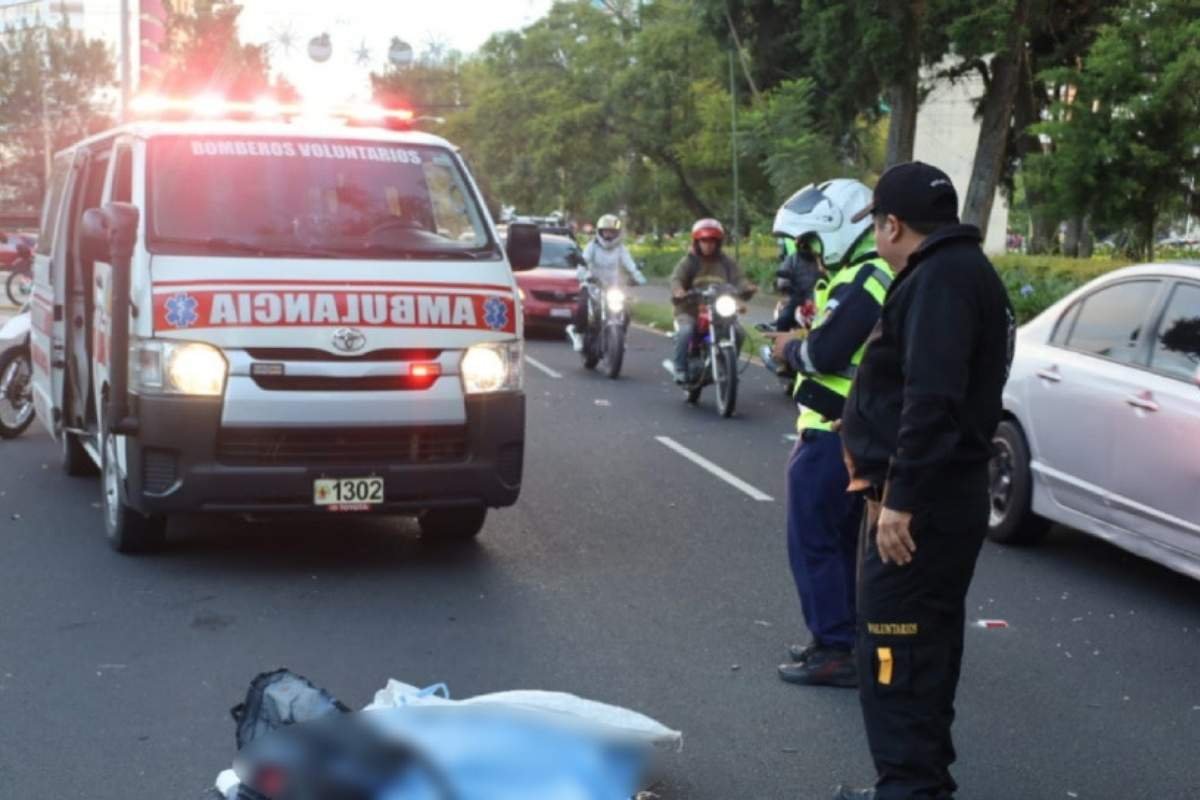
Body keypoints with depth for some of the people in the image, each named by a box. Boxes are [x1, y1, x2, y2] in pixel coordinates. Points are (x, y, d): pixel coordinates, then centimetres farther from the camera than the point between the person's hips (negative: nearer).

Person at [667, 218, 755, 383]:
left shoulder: (726, 263, 11)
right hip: (690, 310, -3)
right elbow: (676, 278, -14)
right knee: (685, 331, -32)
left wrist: (747, 288, -26)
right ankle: (679, 368, -16)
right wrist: (678, 290, -39)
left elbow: (738, 279, -1)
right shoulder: (688, 262, 2)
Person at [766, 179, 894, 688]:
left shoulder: (862, 281, -20)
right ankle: (841, 636, 28)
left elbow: (825, 353, -25)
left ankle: (835, 652, 0)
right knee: (841, 539, 18)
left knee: (813, 541, -4)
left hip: (832, 436, -11)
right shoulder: (876, 274, 14)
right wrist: (799, 344, 5)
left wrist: (790, 350, -7)